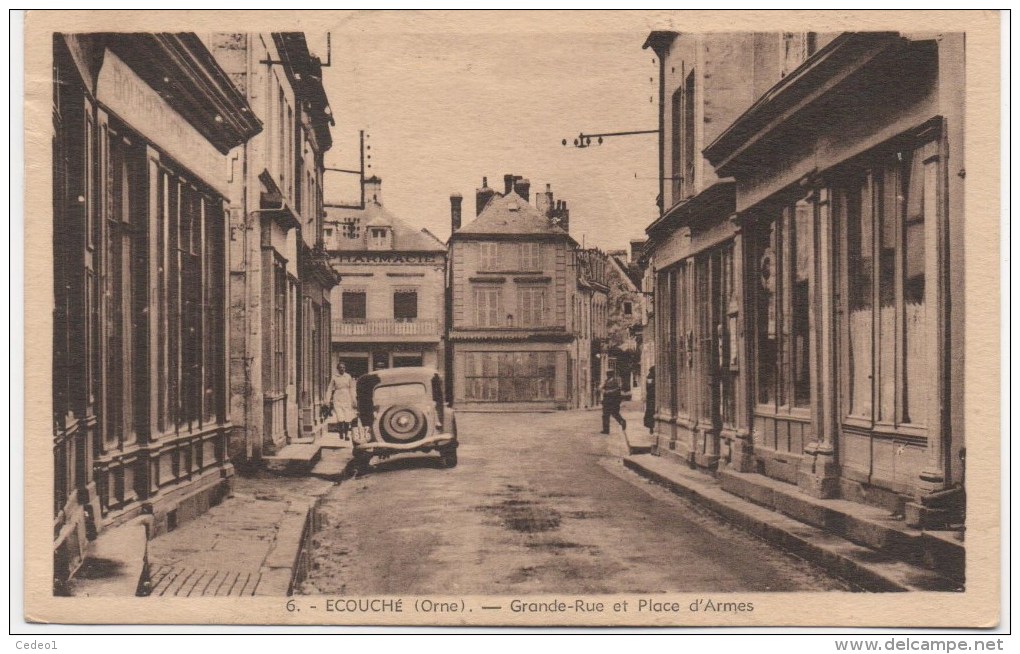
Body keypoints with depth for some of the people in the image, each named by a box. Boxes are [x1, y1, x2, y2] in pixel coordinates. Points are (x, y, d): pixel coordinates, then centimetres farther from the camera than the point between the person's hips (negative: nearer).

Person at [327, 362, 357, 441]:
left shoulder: (348, 377, 6)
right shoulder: (334, 377, 3)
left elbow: (351, 389, 10)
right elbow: (330, 389, 6)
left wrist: (353, 400, 6)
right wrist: (329, 399, -1)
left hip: (347, 399, 1)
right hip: (337, 399, -1)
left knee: (347, 419, -2)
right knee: (340, 418, -12)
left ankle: (346, 434, 10)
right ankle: (341, 432, 9)